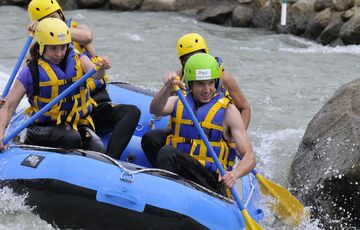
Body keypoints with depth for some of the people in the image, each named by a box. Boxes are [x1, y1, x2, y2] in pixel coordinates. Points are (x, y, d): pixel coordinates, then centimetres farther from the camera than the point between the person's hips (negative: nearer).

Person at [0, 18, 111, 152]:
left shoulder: (78, 60, 3)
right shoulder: (31, 72, -5)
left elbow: (94, 74, -19)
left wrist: (101, 69, -44)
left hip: (78, 124, 3)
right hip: (44, 128, -2)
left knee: (98, 151, -25)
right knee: (72, 138, -33)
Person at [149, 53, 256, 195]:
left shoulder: (228, 110, 2)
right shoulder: (178, 102, 13)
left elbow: (250, 157, -6)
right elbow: (155, 110, -11)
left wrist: (234, 174, -28)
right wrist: (167, 88, -32)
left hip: (211, 184, -3)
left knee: (167, 152, -29)